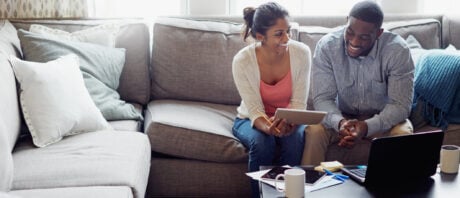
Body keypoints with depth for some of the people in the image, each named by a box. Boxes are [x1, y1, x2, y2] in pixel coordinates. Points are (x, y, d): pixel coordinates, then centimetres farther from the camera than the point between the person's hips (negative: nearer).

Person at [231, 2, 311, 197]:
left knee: (294, 140, -31)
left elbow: (299, 103, -14)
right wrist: (269, 128, -43)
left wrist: (287, 122, -36)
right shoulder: (242, 60, -23)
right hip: (252, 120, -1)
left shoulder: (301, 53, -19)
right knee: (262, 143, -33)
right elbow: (255, 110, -20)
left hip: (289, 120, 1)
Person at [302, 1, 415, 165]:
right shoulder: (326, 46, -18)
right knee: (314, 131, -28)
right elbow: (322, 98, -18)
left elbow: (401, 104, -21)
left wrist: (367, 126, -39)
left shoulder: (397, 50, -21)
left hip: (382, 118, 0)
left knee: (403, 134, -31)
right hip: (342, 117, 1)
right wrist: (339, 122, -40)